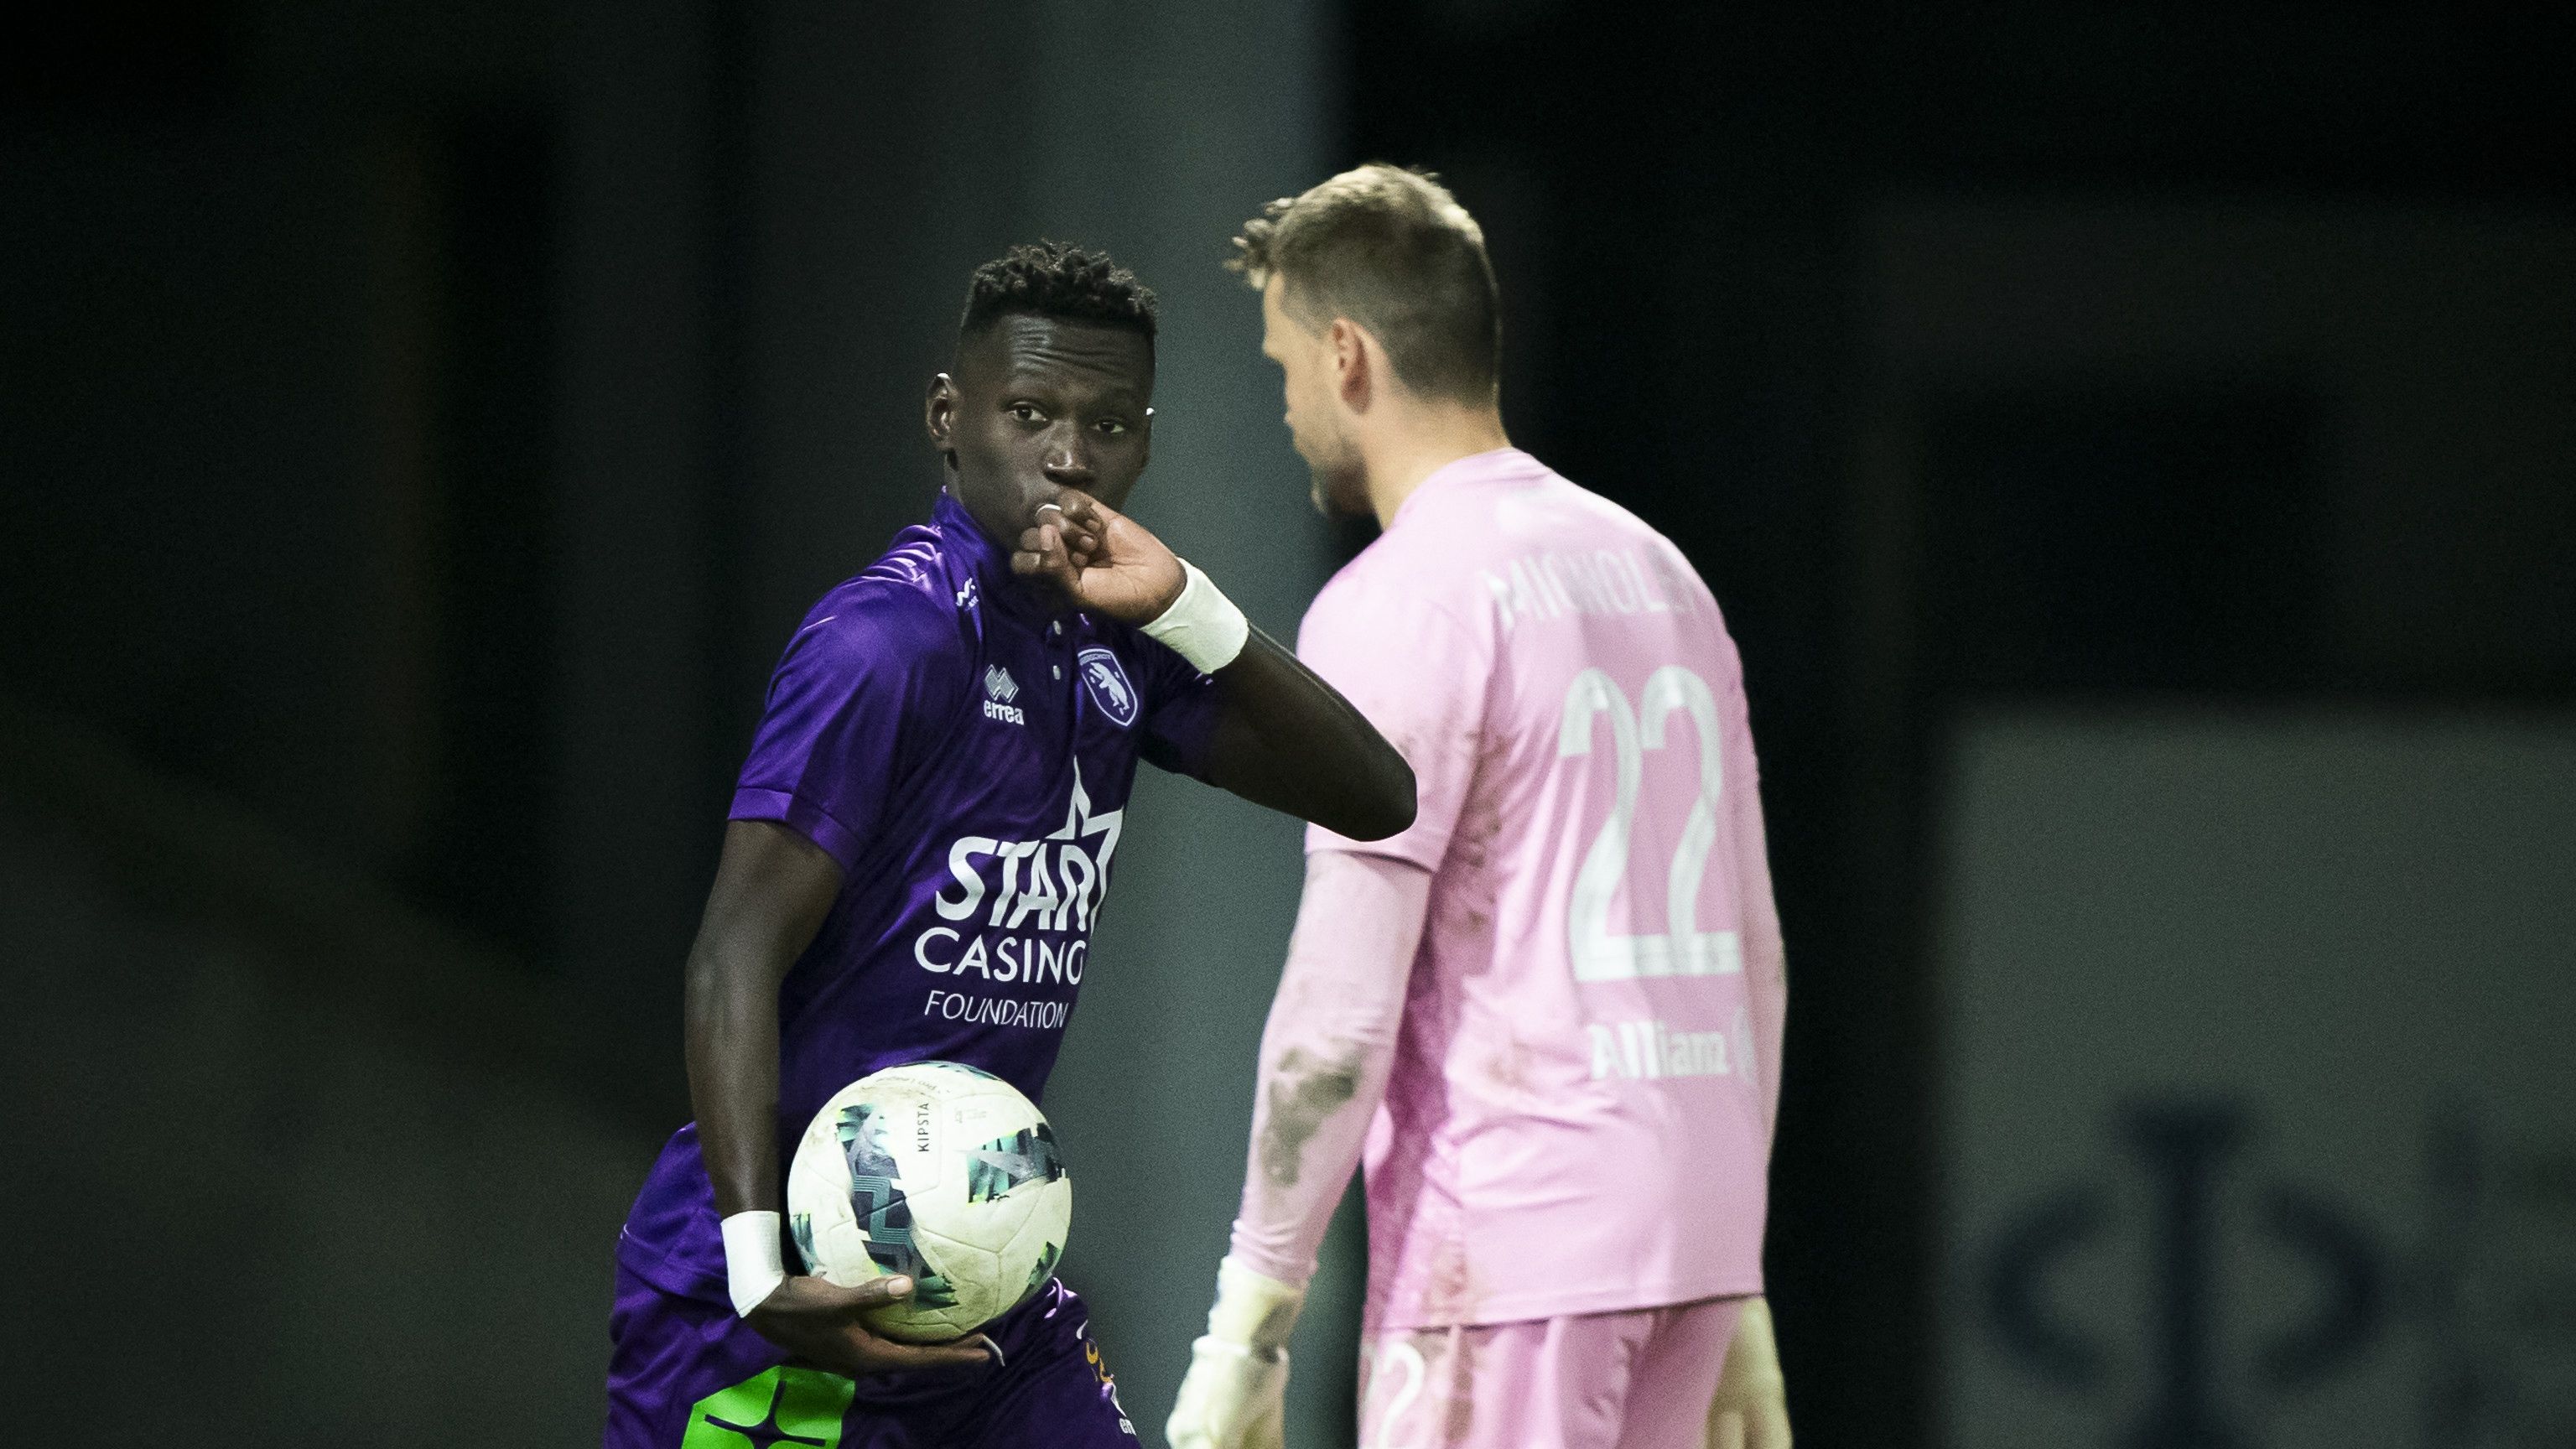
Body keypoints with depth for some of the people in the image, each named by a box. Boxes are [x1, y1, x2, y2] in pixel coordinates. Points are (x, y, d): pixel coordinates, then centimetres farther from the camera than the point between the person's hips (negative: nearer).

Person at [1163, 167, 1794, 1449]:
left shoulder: (1398, 608, -10)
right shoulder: (1656, 575, 16)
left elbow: (1344, 1004, -16)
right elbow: (1752, 957, 18)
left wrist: (1248, 1323, -13)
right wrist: (1736, 1296, 22)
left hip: (1503, 1250, -8)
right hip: (1689, 1245, 8)